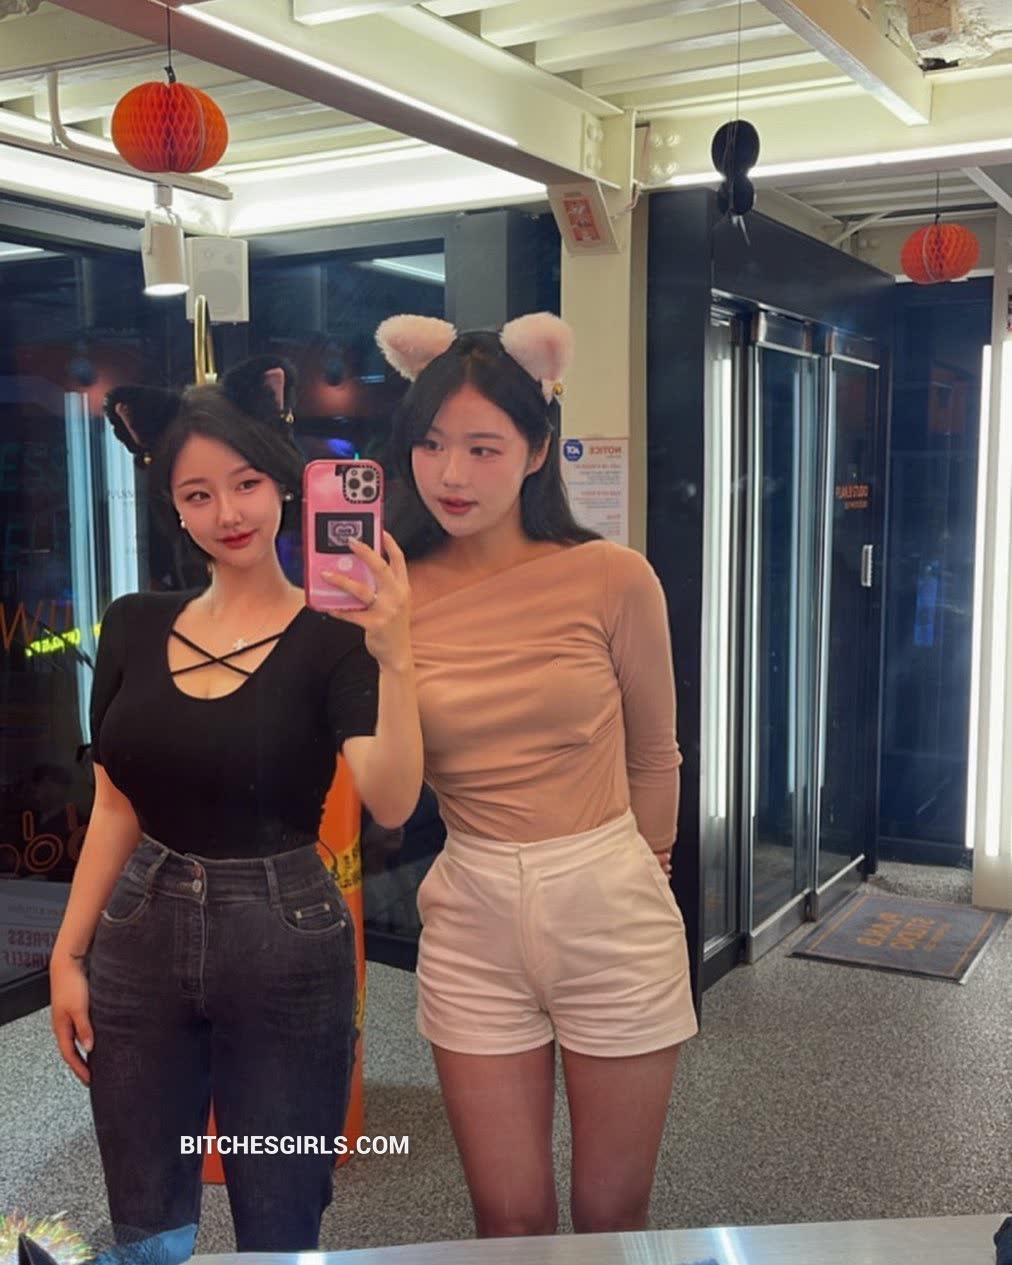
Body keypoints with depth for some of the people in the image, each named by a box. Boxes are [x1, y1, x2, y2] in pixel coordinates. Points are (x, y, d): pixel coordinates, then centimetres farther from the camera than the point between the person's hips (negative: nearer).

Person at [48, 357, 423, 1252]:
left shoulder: (332, 635, -11)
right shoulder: (136, 625, 3)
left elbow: (391, 805, -25)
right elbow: (116, 808, 9)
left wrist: (394, 657, -38)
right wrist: (68, 953, 7)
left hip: (285, 945, -4)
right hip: (139, 941, 4)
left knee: (279, 1231, 12)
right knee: (145, 1227, 17)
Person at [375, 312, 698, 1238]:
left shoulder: (612, 579, -9)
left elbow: (653, 754, 6)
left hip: (612, 914, -1)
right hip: (472, 923, 2)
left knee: (611, 1213, 15)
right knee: (510, 1220, 14)